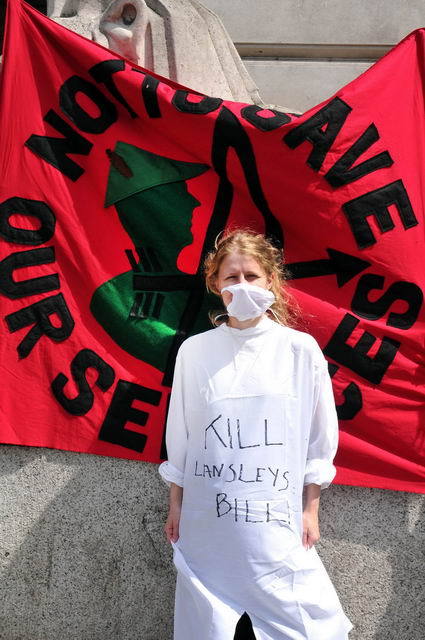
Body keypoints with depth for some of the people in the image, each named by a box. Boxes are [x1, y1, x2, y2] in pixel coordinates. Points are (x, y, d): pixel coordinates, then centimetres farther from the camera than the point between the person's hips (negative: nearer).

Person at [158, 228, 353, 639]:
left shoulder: (301, 349, -3)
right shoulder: (194, 350, -1)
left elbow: (319, 436, 4)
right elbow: (179, 434, 7)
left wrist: (310, 508, 5)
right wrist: (175, 504, 10)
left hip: (278, 520, 0)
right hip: (206, 521, 1)